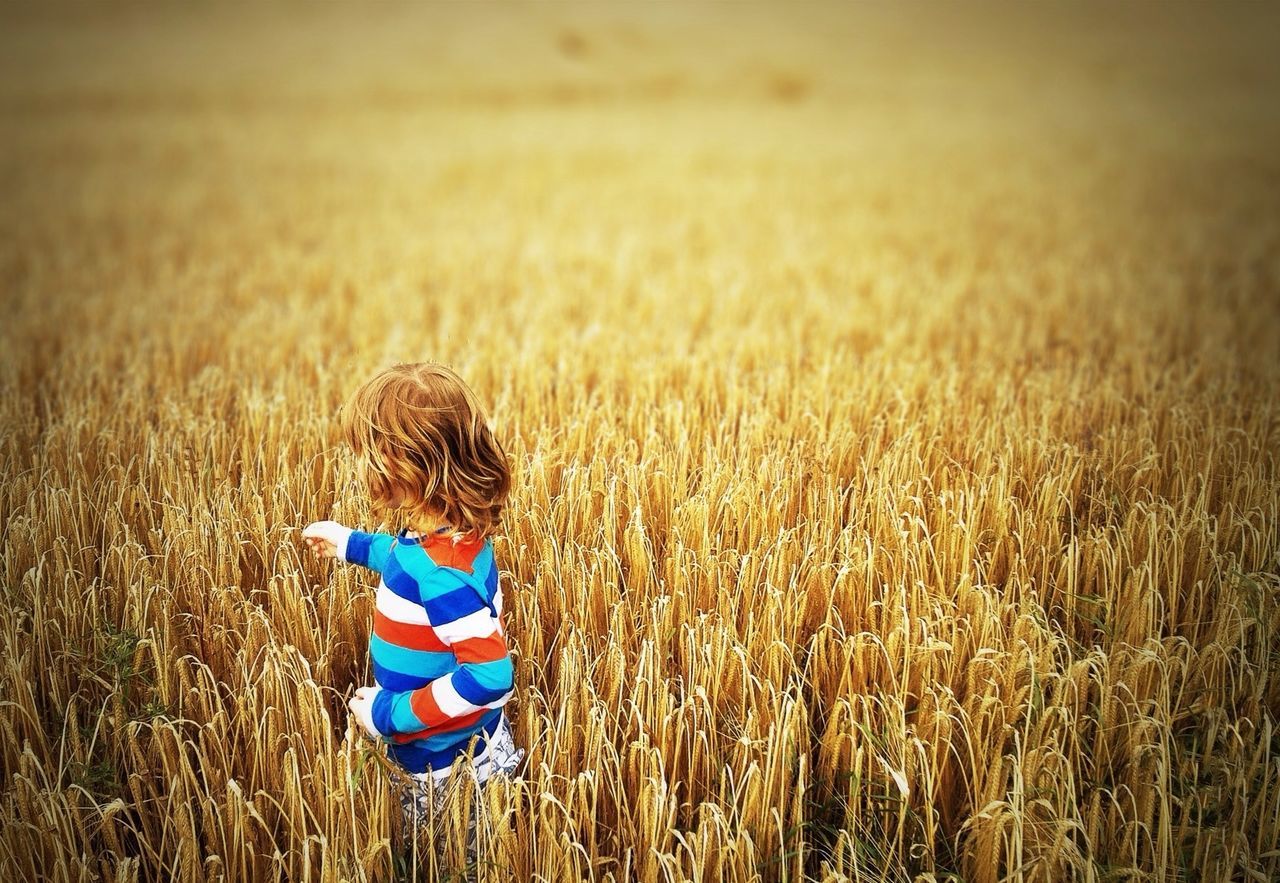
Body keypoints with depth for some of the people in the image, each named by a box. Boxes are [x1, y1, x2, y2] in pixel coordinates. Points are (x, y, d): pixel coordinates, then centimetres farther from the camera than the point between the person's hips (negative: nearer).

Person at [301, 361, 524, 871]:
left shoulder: (438, 574, -34)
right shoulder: (460, 529, -6)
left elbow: (490, 676, -37)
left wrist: (389, 714, -28)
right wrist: (353, 545, 25)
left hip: (446, 770, -8)